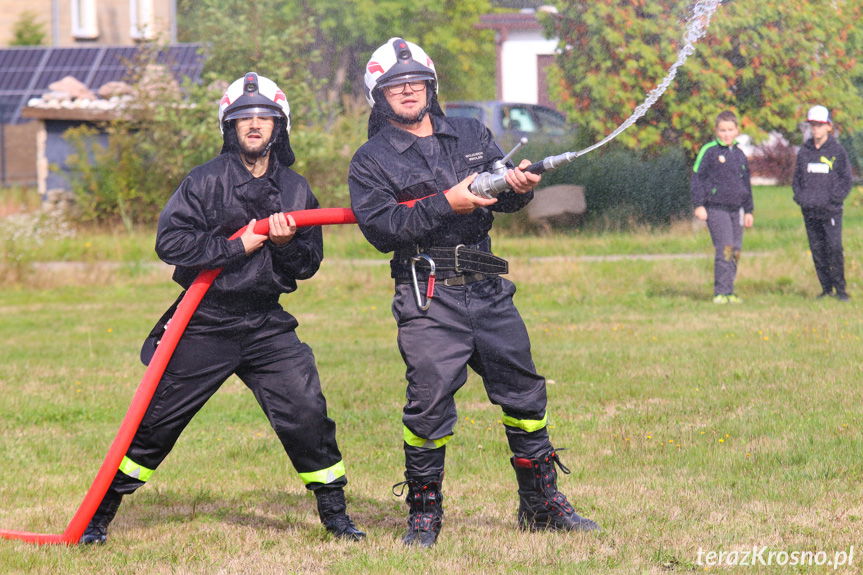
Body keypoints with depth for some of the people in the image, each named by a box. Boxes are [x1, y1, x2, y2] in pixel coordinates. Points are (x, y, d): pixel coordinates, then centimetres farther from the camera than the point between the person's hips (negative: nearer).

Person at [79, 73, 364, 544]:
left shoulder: (295, 190, 7)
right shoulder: (207, 181, -6)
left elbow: (309, 264, 10)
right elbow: (169, 241, -16)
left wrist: (286, 244, -12)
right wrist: (237, 246, -18)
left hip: (267, 324, 3)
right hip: (206, 324, -3)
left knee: (307, 413, -8)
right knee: (158, 419, 1)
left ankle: (334, 512, 9)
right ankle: (100, 513, 14)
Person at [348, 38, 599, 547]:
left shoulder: (472, 135, 15)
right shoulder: (372, 161, 3)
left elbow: (502, 196, 8)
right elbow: (381, 228, -11)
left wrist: (519, 185, -16)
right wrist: (446, 204, -20)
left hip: (489, 292, 4)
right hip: (428, 299, -4)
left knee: (524, 393, 8)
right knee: (430, 404, -11)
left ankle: (543, 504, 19)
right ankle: (424, 514, 3)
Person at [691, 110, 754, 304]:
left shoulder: (740, 155, 15)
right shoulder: (709, 151, -2)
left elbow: (746, 185, 24)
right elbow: (697, 178, -3)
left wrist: (749, 211, 23)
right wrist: (698, 205, -10)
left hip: (736, 209, 6)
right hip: (715, 207, -6)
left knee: (736, 250, 4)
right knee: (725, 249, -14)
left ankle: (729, 292, 11)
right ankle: (721, 292, -13)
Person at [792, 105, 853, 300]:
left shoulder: (837, 151, 0)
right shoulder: (804, 151, 11)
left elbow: (846, 179, 1)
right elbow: (796, 177, 18)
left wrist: (834, 198, -9)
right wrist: (799, 196, 3)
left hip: (831, 210, -4)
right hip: (809, 210, 4)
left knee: (834, 247, -13)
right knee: (817, 249, 4)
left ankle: (840, 288, -6)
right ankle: (826, 288, 12)